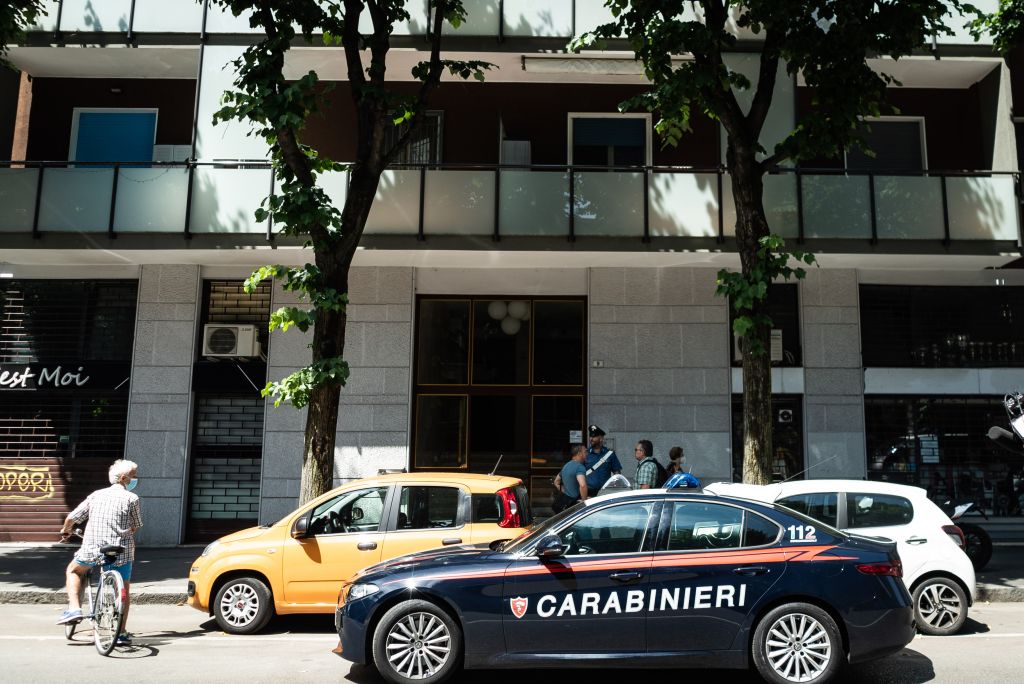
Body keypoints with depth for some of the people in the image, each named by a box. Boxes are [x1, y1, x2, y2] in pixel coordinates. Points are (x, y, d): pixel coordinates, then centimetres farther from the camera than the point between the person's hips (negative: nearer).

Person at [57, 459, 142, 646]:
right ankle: (121, 633, 12)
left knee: (73, 570, 30)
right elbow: (136, 526, 3)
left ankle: (74, 608, 13)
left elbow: (72, 518, 11)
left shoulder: (96, 495, 8)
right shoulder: (132, 498, -3)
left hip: (92, 548, 2)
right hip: (122, 551, -2)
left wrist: (65, 531, 33)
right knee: (123, 589, 14)